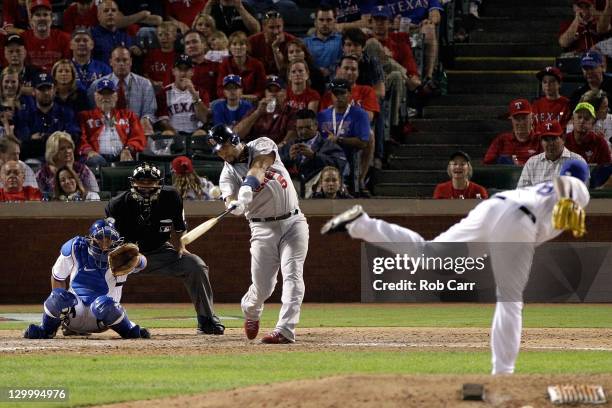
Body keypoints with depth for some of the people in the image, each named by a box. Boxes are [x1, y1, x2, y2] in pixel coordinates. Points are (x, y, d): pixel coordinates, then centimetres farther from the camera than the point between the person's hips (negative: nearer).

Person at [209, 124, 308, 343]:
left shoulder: (262, 146, 0)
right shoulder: (228, 173, 1)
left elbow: (259, 167, -22)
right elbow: (230, 198, -19)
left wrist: (248, 186, -41)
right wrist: (234, 205, -43)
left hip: (293, 223, -1)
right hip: (263, 228, 1)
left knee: (292, 276, -14)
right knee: (262, 287, -2)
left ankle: (285, 330, -18)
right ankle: (250, 311, 31)